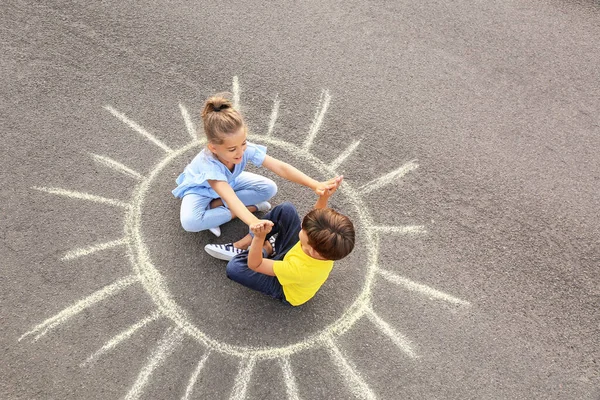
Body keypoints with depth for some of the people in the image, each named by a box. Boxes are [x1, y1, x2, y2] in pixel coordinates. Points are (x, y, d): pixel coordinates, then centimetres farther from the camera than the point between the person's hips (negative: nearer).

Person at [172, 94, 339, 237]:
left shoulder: (246, 148, -33)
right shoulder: (208, 163, -44)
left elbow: (280, 167, -38)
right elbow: (231, 198, -58)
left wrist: (315, 185, -49)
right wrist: (254, 222, -75)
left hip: (230, 181, 4)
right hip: (200, 187, -4)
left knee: (269, 188, -14)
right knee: (189, 222, -34)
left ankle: (214, 205, -10)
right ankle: (250, 207, -18)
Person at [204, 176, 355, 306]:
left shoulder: (299, 269, -46)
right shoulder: (327, 242, -31)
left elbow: (253, 265, -34)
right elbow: (317, 216, -6)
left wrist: (260, 237, -51)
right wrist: (324, 197, -25)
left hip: (286, 289, -6)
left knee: (234, 267, -26)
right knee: (286, 209, -10)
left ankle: (267, 250, 6)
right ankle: (242, 245, 4)